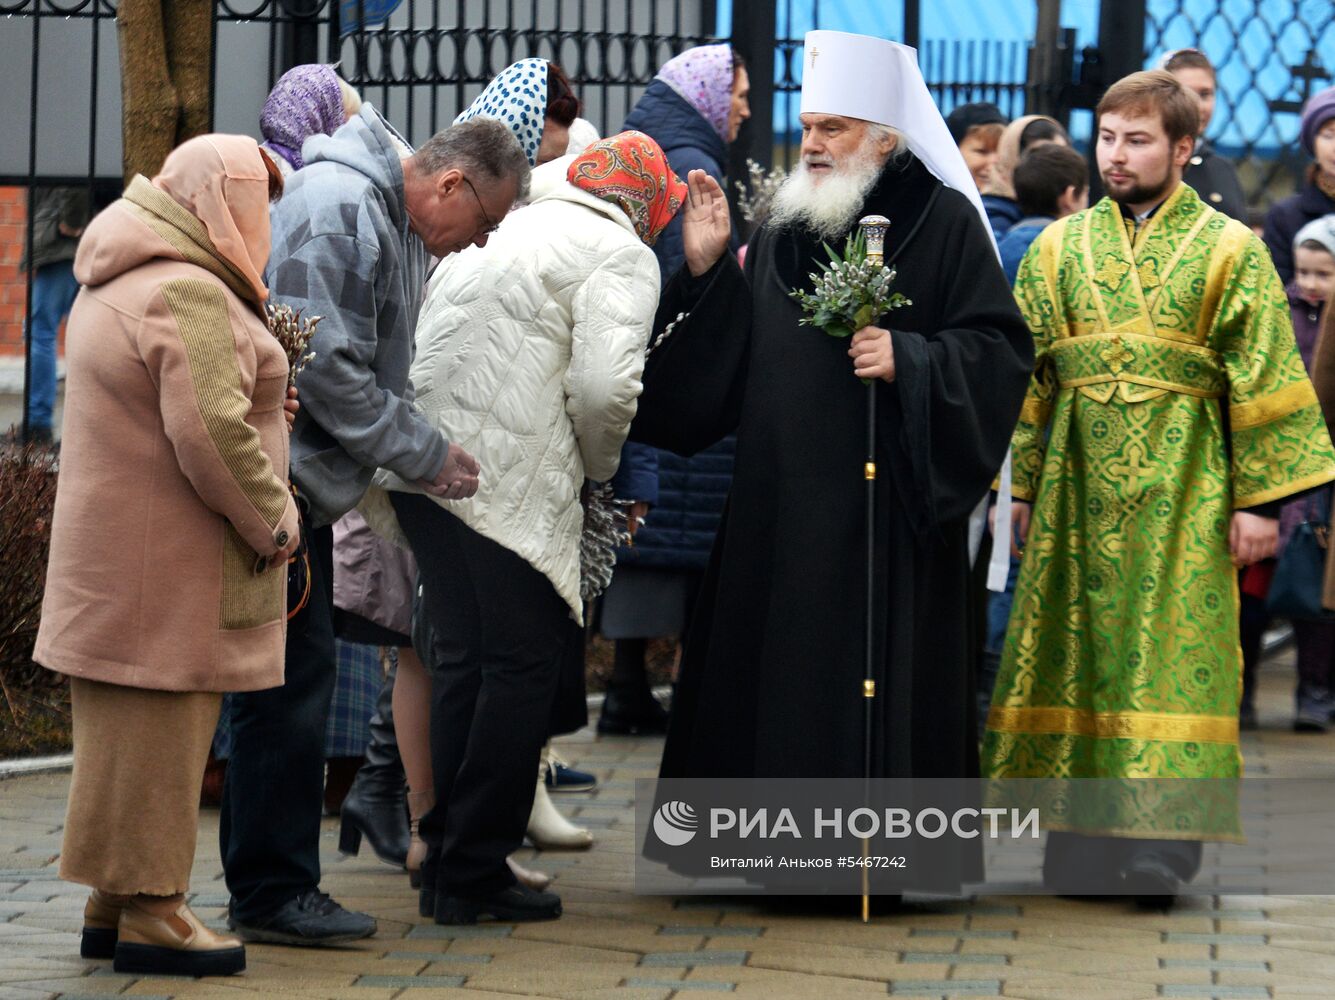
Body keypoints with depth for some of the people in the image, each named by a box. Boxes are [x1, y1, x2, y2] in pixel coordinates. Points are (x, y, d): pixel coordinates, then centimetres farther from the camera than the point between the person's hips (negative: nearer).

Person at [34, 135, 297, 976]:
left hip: (112, 550, 10)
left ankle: (111, 905, 19)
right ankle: (148, 913, -1)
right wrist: (276, 523, -14)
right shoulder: (190, 297, -18)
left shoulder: (116, 288, 16)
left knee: (127, 737, 14)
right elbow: (210, 434, -26)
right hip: (170, 563, -10)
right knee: (158, 729, -5)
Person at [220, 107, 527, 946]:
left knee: (299, 680, 13)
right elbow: (323, 368, -21)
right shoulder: (337, 208, -17)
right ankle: (272, 894, -2)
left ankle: (277, 885, 19)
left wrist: (430, 452, 8)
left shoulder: (399, 226, 17)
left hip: (304, 488, 11)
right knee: (292, 681, -8)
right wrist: (427, 457, -14)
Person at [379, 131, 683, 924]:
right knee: (523, 664, 0)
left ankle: (447, 864, 18)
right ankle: (474, 873, 0)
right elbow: (605, 387, -14)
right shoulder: (622, 256, -1)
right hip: (511, 484, -8)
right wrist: (599, 467, 5)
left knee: (461, 660, 15)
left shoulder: (509, 228, 23)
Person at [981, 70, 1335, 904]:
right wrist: (1023, 484, 6)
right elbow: (1025, 374, 11)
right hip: (1080, 485, 3)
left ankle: (1162, 837, -8)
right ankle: (1085, 831, 10)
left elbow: (1265, 381, -2)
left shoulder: (1229, 250, 1)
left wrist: (1260, 497, -7)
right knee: (1081, 643, 4)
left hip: (1182, 488, -3)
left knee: (1174, 652, -7)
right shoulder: (1060, 248, 10)